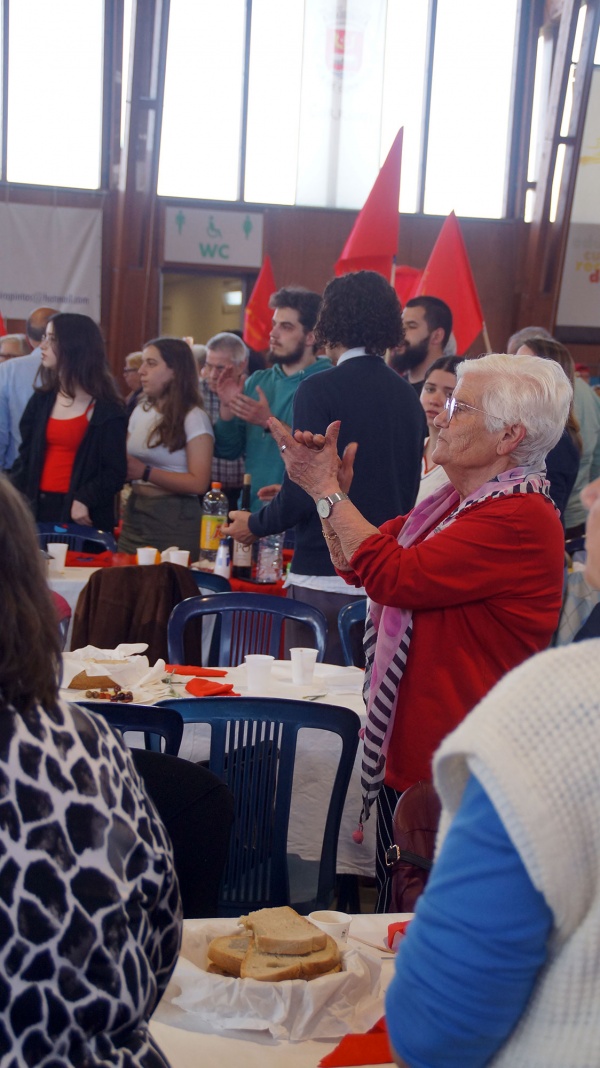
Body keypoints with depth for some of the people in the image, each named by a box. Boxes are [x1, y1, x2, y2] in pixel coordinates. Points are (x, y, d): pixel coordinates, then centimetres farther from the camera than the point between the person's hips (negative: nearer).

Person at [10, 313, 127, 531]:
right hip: (37, 507, 5)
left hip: (79, 515, -5)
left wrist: (85, 500, -21)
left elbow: (114, 472, -8)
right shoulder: (41, 400, 11)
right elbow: (26, 455, 11)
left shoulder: (106, 409, -6)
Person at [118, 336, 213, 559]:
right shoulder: (140, 412, 11)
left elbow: (198, 483, -16)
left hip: (175, 519, -6)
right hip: (135, 513, 6)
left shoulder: (194, 418, -9)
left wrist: (145, 472, -19)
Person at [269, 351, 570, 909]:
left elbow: (394, 576, -25)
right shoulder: (455, 502, 12)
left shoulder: (522, 518, -19)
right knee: (395, 911, 19)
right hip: (407, 754, 9)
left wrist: (327, 490, -15)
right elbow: (356, 565, 16)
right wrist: (333, 485, 1)